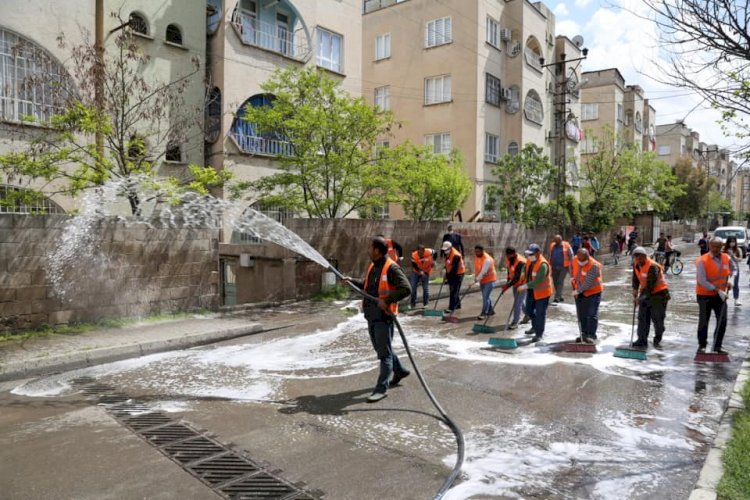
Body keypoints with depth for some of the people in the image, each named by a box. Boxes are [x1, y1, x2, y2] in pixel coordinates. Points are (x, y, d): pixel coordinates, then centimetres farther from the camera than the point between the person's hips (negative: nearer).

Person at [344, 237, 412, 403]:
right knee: (380, 348, 21)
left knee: (384, 352, 0)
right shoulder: (373, 266, 11)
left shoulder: (391, 268, -17)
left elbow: (406, 288, -25)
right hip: (371, 315, 10)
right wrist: (352, 281, 13)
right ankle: (400, 370, 40)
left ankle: (381, 388, 6)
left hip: (384, 316, -9)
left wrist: (387, 300, -27)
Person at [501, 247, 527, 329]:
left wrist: (508, 285, -31)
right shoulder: (508, 259, -4)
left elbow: (517, 277, -30)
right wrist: (508, 281, 4)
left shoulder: (521, 262, -29)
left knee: (517, 303, -9)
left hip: (522, 284, -8)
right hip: (515, 283, 8)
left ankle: (515, 322, -1)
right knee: (520, 302, 21)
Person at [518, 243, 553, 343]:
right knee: (528, 310, 19)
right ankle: (535, 327, 43)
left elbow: (538, 281, -32)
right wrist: (526, 286, 9)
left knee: (540, 313, 0)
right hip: (532, 290, 9)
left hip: (542, 292, -9)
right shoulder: (529, 260, -1)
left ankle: (539, 334, 13)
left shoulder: (543, 265, -27)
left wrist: (525, 286, -33)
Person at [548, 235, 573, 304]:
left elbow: (571, 256, -1)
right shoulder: (552, 245, 7)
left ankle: (556, 299, -14)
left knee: (560, 282, -11)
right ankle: (560, 297, 23)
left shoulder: (566, 245, -4)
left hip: (563, 267, -5)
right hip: (554, 267, 5)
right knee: (555, 282, 8)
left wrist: (571, 266, -6)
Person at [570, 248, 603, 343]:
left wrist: (578, 291, -25)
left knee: (592, 314, -6)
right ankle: (584, 334, 21)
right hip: (579, 292, 6)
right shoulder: (574, 260, -6)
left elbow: (588, 282, -29)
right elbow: (571, 267, 20)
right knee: (581, 314, 11)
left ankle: (591, 335, -1)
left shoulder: (594, 265, -26)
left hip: (593, 292, -6)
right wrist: (572, 277, 6)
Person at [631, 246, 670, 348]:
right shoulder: (636, 265, -1)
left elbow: (650, 285, -27)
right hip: (645, 293, 7)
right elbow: (636, 279, 12)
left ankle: (657, 339, 16)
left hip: (659, 293, -7)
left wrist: (640, 297, -26)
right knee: (642, 317, 4)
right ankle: (642, 340, 10)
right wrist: (635, 290, -2)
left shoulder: (652, 266, -25)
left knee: (657, 318, -1)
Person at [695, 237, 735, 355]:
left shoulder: (726, 258, -1)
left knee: (722, 321, 4)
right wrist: (717, 290, -23)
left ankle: (717, 346, 16)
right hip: (705, 295, -5)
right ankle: (702, 345, 17)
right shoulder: (702, 261, -17)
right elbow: (702, 281, -20)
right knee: (703, 321, 4)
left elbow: (733, 269, 20)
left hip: (720, 294, 5)